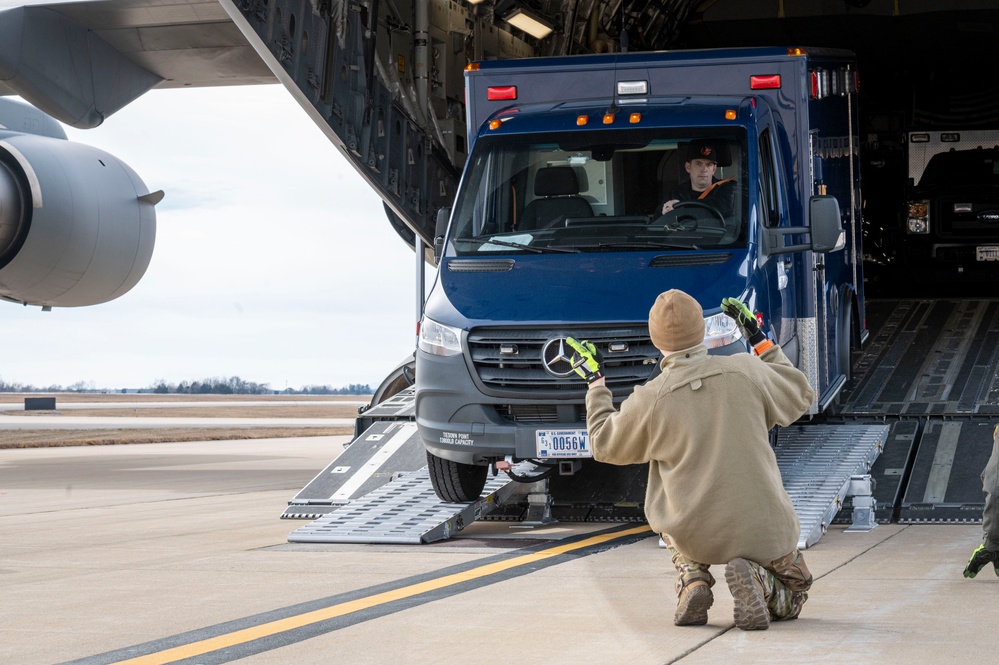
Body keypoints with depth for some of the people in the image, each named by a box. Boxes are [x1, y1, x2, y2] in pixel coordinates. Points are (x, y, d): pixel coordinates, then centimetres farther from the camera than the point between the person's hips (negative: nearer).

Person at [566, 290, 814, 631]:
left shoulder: (650, 400, -11)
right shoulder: (747, 370, -9)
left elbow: (605, 445, 8)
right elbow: (800, 395, 12)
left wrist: (595, 382, 19)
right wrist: (760, 341, 20)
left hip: (696, 537, 1)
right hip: (762, 530, -1)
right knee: (794, 593, 26)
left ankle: (692, 580, 7)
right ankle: (756, 580, -10)